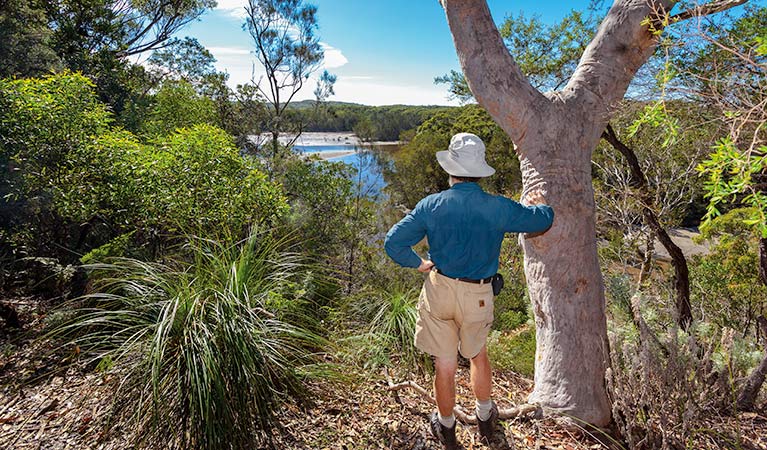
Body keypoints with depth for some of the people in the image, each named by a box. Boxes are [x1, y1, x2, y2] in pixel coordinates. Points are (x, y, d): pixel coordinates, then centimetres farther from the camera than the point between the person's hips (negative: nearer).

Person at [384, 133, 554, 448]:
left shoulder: (431, 206, -12)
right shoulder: (498, 208, -13)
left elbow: (393, 243, -13)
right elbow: (542, 220, 2)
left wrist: (419, 264, 4)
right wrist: (539, 204, 25)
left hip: (438, 290, 0)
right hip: (477, 296, 0)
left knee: (445, 364, 16)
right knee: (478, 355, 26)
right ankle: (485, 418, 46)